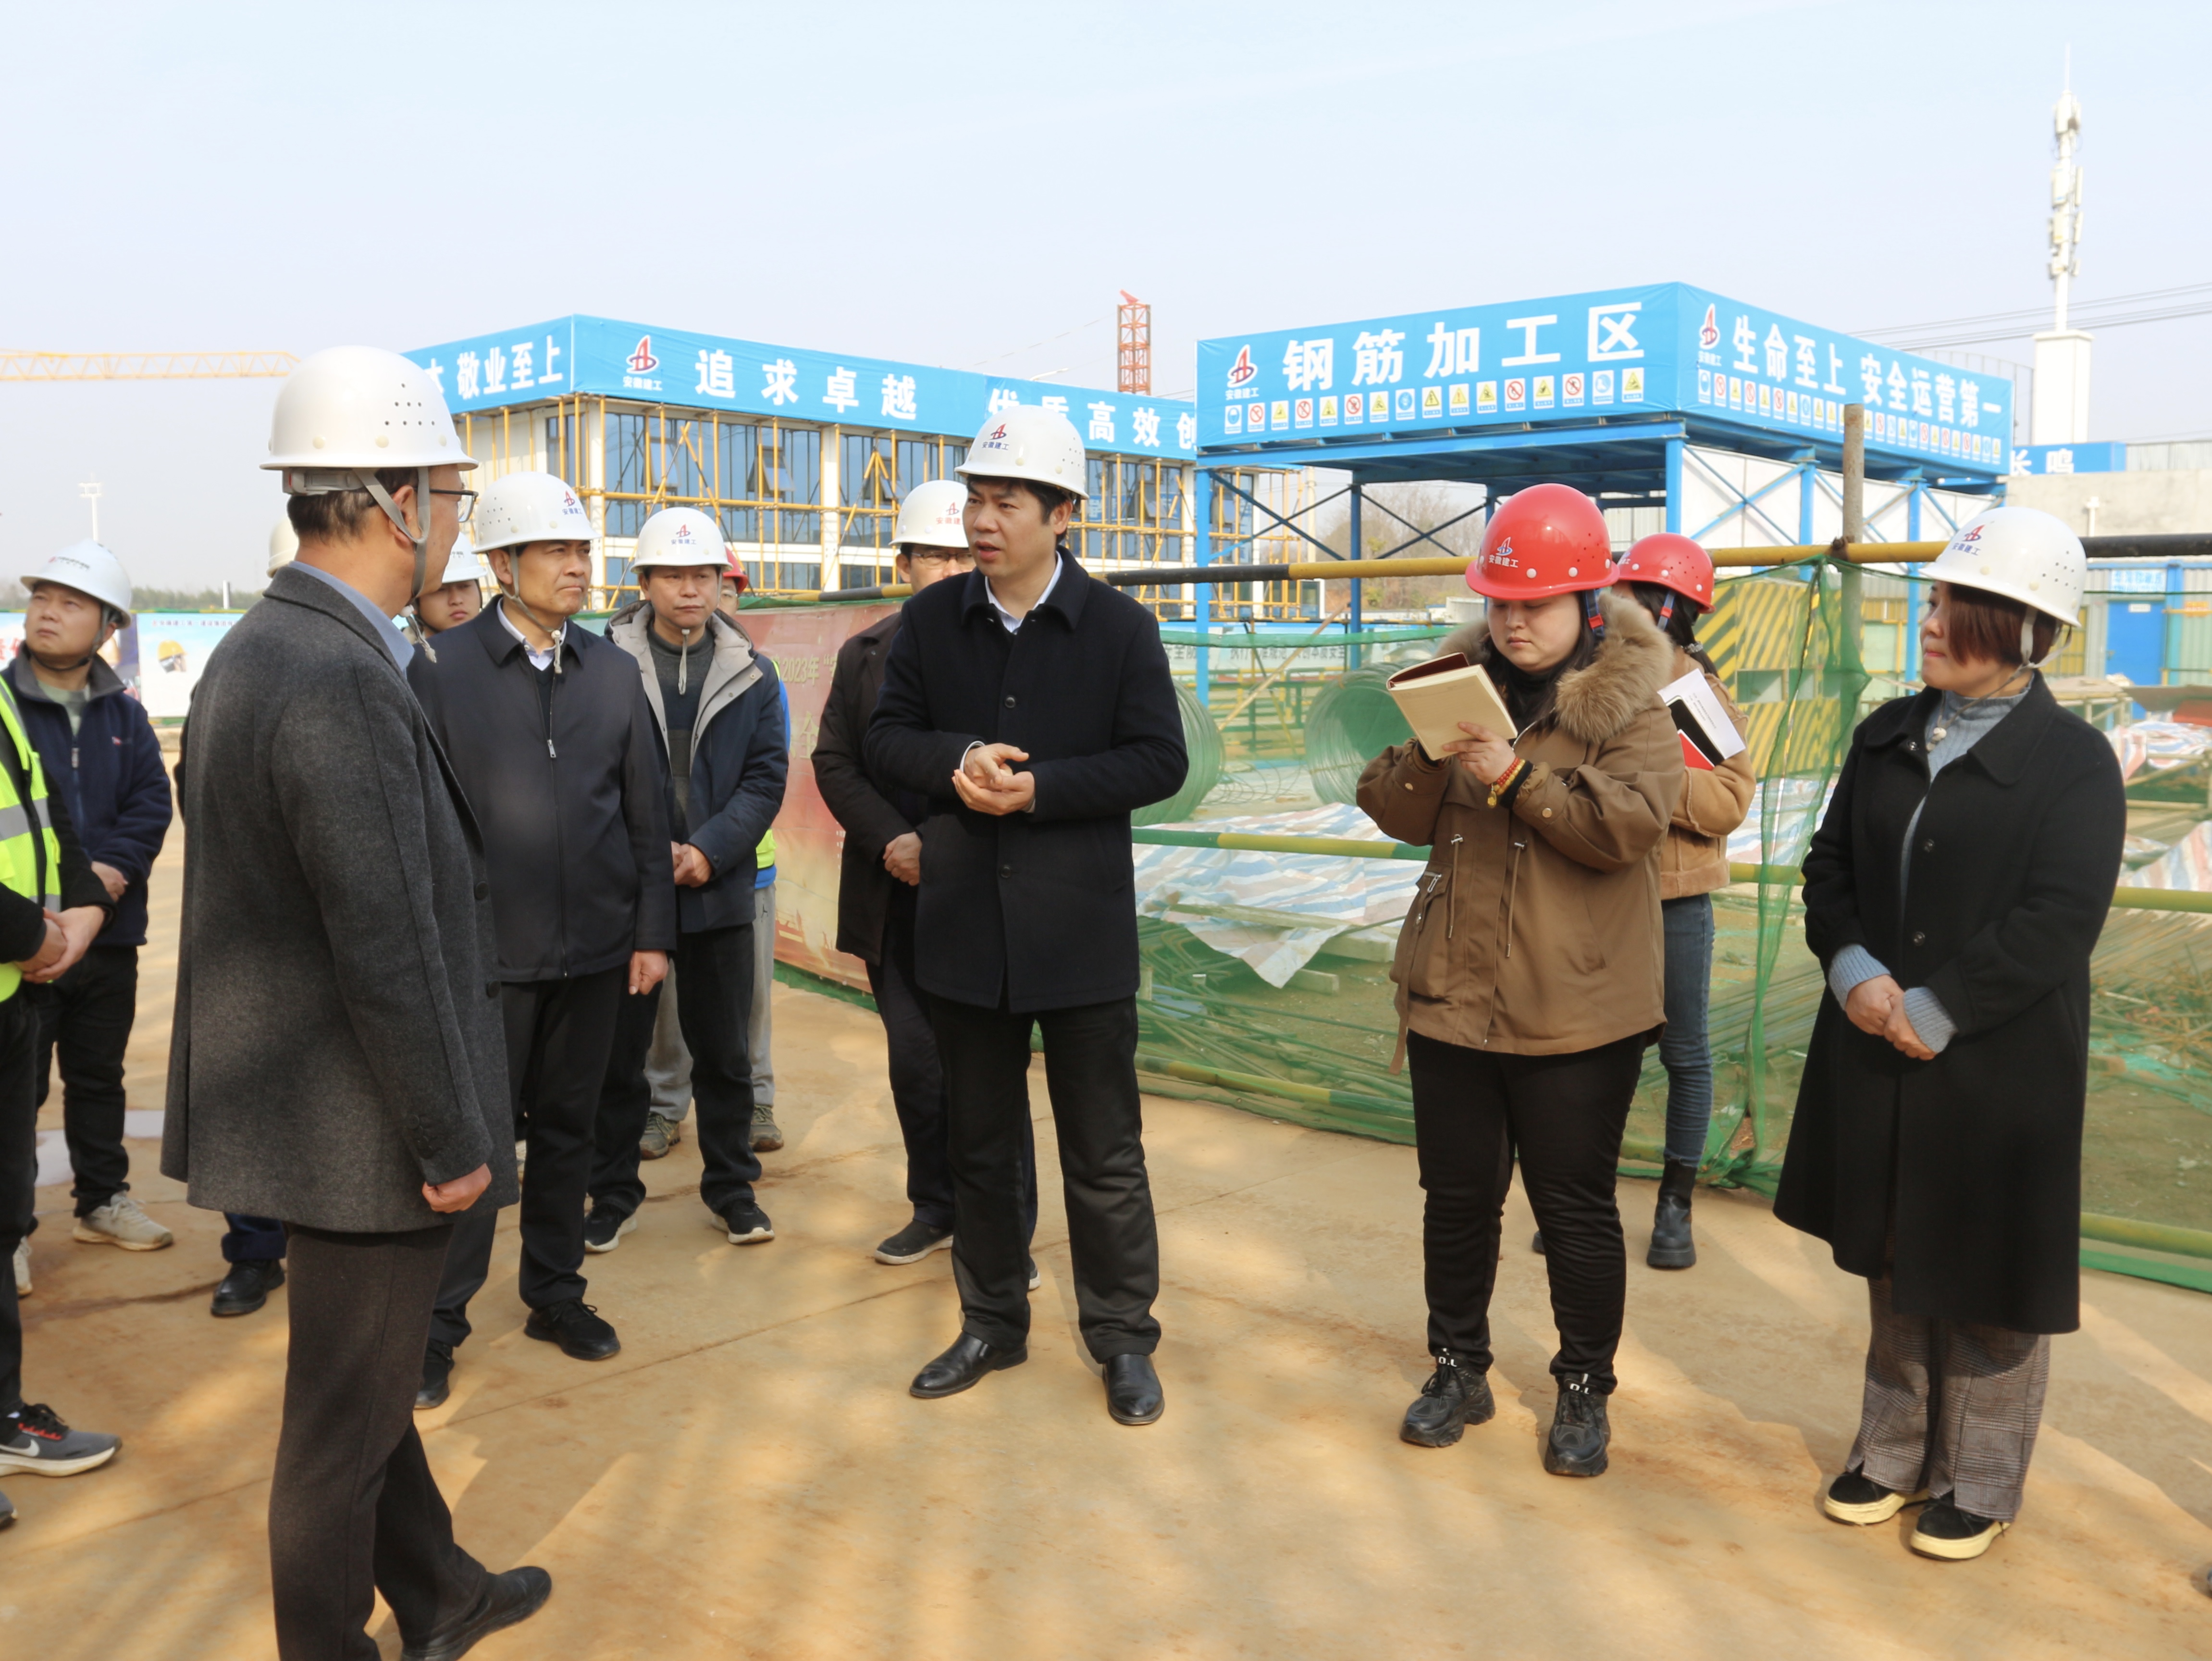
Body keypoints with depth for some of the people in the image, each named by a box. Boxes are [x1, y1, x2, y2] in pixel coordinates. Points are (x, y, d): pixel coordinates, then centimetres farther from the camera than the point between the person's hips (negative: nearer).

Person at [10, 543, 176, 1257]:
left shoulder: (124, 714, 6)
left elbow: (152, 803, 1)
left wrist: (112, 868, -15)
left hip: (110, 933, 4)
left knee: (99, 1077, 17)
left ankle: (103, 1202, 30)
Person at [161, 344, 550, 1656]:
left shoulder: (253, 650, 6)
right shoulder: (347, 684, -26)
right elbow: (388, 953, -26)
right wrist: (451, 1143, -17)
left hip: (290, 1097, 10)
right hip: (362, 1128, -10)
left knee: (366, 1379, 23)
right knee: (349, 1413, 9)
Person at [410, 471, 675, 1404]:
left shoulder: (611, 672, 6)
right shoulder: (440, 671, -5)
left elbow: (646, 812, 7)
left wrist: (653, 932, 4)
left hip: (595, 949, 4)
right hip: (488, 952, -3)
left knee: (568, 1127, 15)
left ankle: (556, 1292, 31)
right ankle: (440, 1322, 17)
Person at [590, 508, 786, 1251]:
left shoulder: (750, 674, 4)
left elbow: (767, 776, 0)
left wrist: (710, 849, -13)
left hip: (720, 889, 2)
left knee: (724, 1051, 11)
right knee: (618, 1051, 8)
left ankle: (732, 1188, 26)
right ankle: (614, 1193, 23)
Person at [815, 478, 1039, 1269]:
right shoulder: (865, 655, 9)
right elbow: (834, 761, 6)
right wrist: (892, 840, -9)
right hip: (897, 898, 4)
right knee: (915, 1063, 11)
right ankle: (937, 1210, 27)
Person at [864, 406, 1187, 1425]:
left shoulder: (1119, 627, -5)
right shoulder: (931, 619, 4)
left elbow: (1160, 762, -7)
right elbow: (884, 739, 6)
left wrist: (1040, 787, -18)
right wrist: (955, 760, -16)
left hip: (1082, 927, -3)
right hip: (963, 921, 3)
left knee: (1104, 1152, 6)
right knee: (979, 1142, 15)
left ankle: (1122, 1338, 22)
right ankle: (993, 1323, 32)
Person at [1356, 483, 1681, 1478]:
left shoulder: (1629, 705, -5)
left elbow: (1629, 824, -20)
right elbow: (1397, 815, 1)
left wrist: (1516, 773, -28)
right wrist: (1429, 752, -19)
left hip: (1577, 1007, -4)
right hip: (1451, 993, 4)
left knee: (1574, 1206, 7)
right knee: (1457, 1195, 13)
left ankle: (1585, 1391, 26)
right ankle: (1458, 1370, 31)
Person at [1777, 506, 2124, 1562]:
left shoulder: (2072, 761, -10)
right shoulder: (1889, 736, 7)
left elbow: (2056, 926, -17)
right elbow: (1830, 866, 7)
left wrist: (1932, 1011, -19)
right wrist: (1855, 971, -10)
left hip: (2000, 1068, -5)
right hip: (1877, 1055, 5)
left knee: (1986, 1278, 7)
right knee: (1893, 1262, 16)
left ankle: (1979, 1483, 25)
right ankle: (1895, 1453, 33)